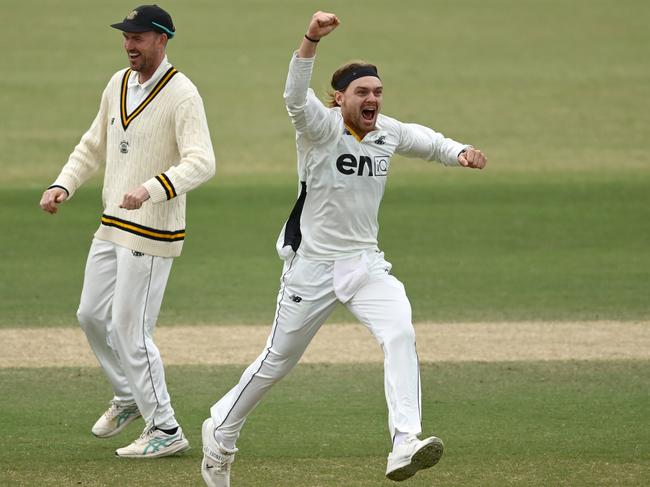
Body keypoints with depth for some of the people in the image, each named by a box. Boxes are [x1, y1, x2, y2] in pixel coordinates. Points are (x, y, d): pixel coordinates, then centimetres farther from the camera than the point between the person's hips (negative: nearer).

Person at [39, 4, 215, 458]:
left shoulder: (181, 94, -17)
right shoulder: (119, 85, 9)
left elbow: (201, 162, -28)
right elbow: (94, 146, 20)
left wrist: (151, 189, -42)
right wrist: (62, 186, 5)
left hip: (152, 232, -9)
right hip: (112, 227, 9)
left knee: (129, 328, -7)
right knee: (92, 315, 17)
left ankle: (165, 430, 3)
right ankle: (128, 397, 38)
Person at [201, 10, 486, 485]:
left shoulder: (389, 133, 1)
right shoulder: (322, 127, -15)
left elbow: (429, 142, 18)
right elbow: (295, 96, -35)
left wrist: (460, 153, -5)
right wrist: (311, 40, -53)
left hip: (366, 264, 4)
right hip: (312, 265, -4)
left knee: (400, 334, -22)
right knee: (277, 363, 9)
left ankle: (405, 445, -31)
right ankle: (221, 431, 33)